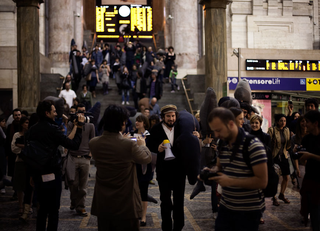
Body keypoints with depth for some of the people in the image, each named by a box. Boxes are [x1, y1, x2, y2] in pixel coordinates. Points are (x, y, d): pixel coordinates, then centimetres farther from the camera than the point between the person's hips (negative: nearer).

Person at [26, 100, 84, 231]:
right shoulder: (52, 129, -16)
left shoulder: (31, 130, 4)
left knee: (42, 207, 19)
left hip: (38, 175, 7)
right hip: (52, 174, -7)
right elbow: (74, 145, -18)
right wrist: (79, 127, -7)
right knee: (53, 209, 3)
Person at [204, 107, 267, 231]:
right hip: (225, 207, 6)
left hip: (248, 211, -6)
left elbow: (262, 182, -21)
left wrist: (230, 181, -22)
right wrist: (211, 172, -3)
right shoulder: (222, 144, 3)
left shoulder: (253, 145, -19)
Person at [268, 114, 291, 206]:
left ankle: (281, 195, 30)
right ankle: (274, 198, 16)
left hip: (284, 156, 6)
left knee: (286, 177, 9)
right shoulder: (272, 130, -10)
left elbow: (287, 146, 8)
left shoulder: (287, 130, 7)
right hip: (274, 156, -5)